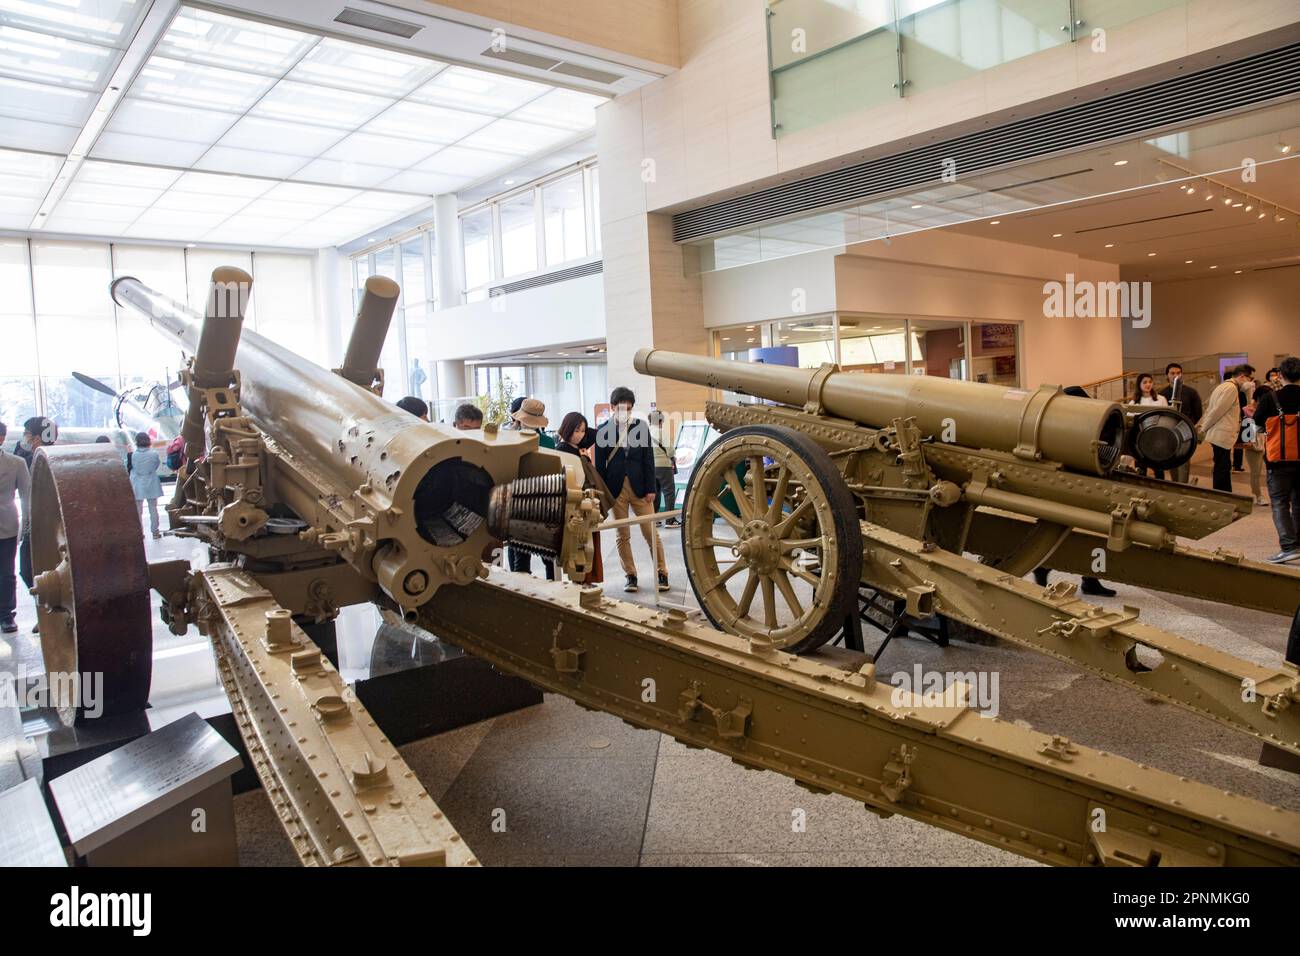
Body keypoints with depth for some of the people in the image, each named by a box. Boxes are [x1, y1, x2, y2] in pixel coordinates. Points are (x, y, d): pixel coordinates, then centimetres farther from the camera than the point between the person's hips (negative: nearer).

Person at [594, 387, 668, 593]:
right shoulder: (603, 430, 0)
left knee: (651, 533, 2)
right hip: (616, 489, 0)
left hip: (639, 488, 0)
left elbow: (648, 459, 4)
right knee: (622, 535, 7)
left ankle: (662, 572, 13)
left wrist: (650, 488, -1)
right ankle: (630, 575, 18)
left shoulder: (640, 427, 4)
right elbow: (600, 464, 2)